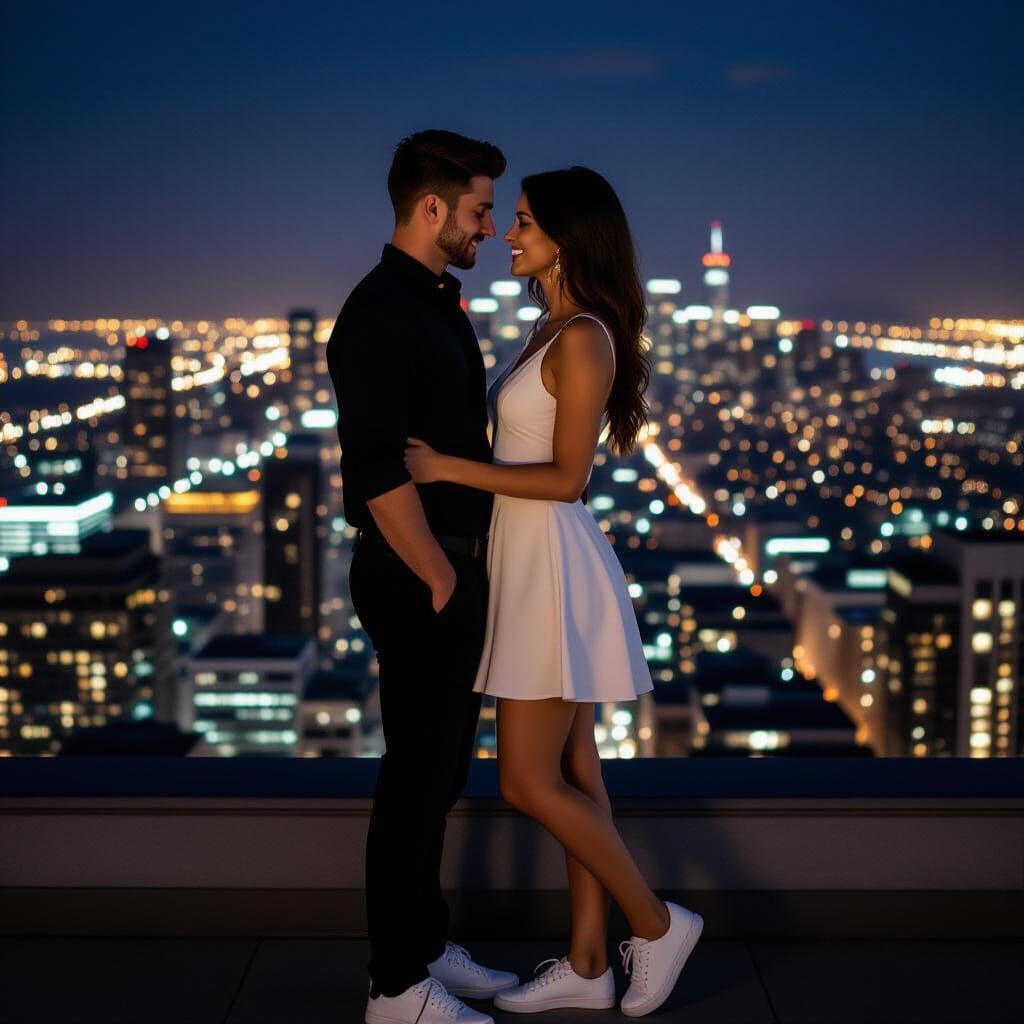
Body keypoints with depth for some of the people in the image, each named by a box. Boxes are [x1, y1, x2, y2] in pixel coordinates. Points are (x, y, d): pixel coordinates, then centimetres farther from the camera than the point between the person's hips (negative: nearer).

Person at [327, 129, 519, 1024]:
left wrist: (469, 570, 16)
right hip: (419, 580, -10)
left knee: (440, 769, 17)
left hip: (456, 570, 10)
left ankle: (425, 946, 30)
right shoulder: (379, 314, -18)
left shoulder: (439, 305, 14)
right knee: (418, 774, -1)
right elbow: (378, 471, -23)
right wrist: (442, 583, -17)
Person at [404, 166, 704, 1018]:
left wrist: (449, 469, -20)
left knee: (529, 784, -3)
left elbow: (566, 478, -19)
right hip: (534, 563, 10)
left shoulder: (583, 337, -17)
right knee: (571, 773, 12)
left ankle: (656, 922, 12)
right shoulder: (555, 328, 12)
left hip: (555, 569, -10)